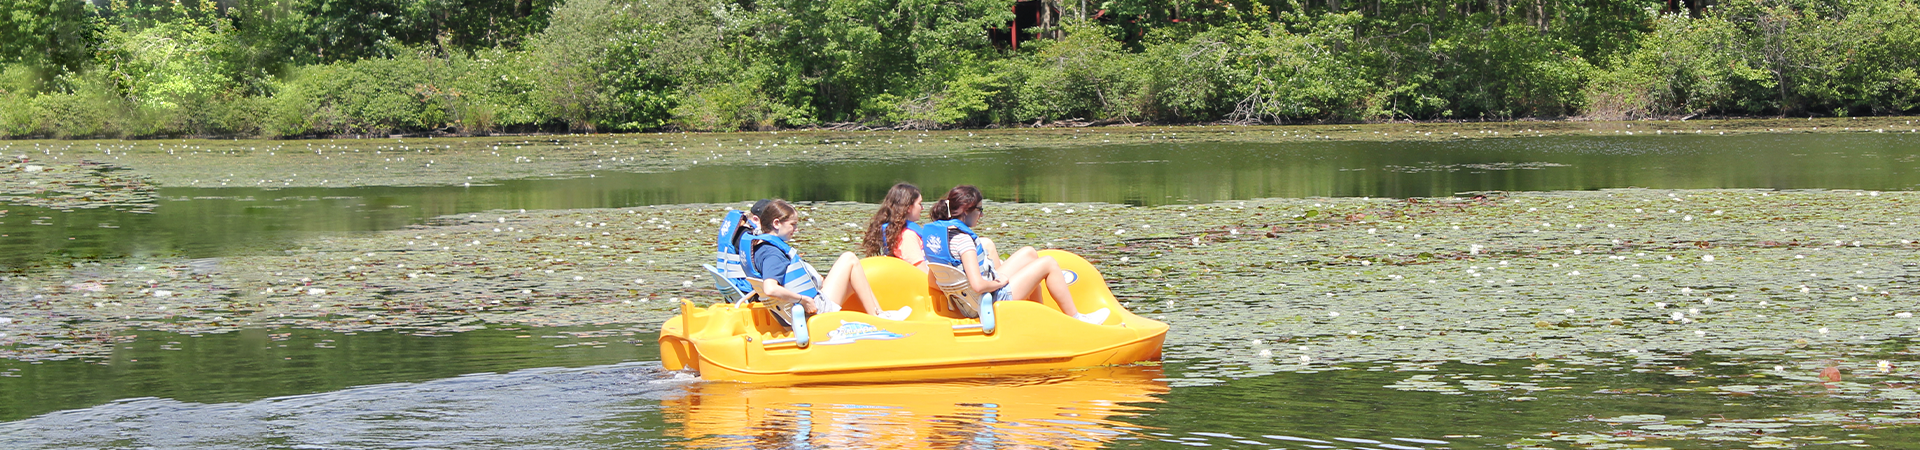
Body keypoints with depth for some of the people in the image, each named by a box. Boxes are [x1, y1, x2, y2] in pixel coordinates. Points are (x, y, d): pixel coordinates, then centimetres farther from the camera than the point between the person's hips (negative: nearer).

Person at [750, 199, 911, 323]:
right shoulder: (772, 254, -20)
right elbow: (769, 289, -36)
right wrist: (804, 300, -26)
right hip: (817, 307, -11)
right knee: (849, 259, -5)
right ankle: (876, 317, -3)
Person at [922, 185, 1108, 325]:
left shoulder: (935, 230, -1)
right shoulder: (962, 239, -28)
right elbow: (978, 285, -35)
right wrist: (1000, 282, -15)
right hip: (995, 299, -10)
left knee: (1029, 253, 22)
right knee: (1048, 263, 0)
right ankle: (1076, 318, 13)